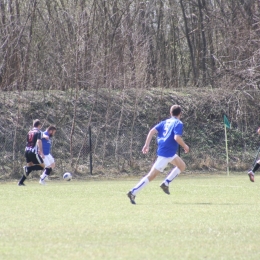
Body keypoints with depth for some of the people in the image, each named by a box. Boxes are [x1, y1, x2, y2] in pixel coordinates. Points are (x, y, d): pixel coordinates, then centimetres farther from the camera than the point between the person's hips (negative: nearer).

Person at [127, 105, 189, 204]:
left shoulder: (165, 122, 14)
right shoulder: (178, 123, -7)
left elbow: (152, 131, 3)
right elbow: (177, 137, -22)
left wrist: (146, 145, 0)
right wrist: (185, 146, -6)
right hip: (166, 154, -8)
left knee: (182, 166, 24)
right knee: (152, 175, -8)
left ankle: (166, 183, 15)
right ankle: (133, 193, -13)